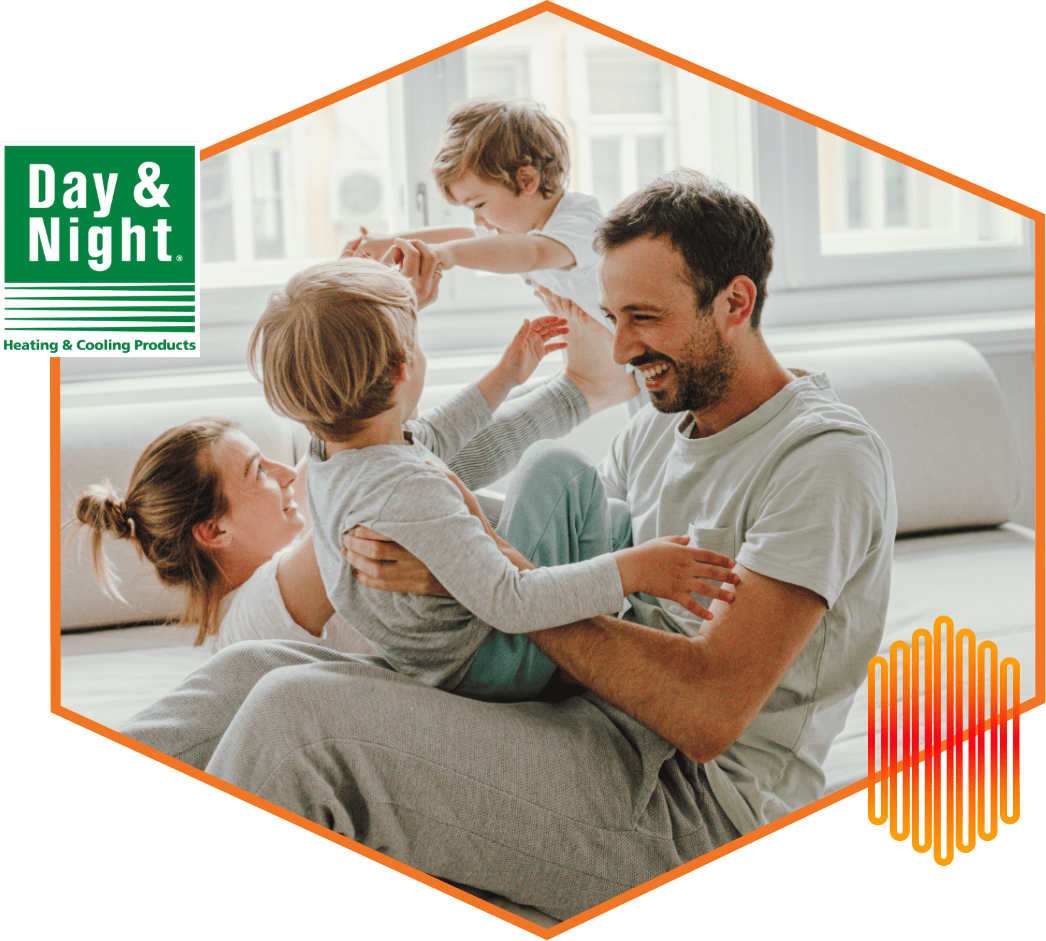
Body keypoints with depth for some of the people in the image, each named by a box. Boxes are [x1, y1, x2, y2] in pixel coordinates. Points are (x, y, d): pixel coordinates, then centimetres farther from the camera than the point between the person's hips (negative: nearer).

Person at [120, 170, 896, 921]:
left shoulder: (827, 459, -12)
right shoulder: (659, 433, 18)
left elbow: (708, 712, -22)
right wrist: (404, 552, -12)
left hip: (696, 808, -9)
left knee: (297, 713, -23)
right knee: (253, 671, -1)